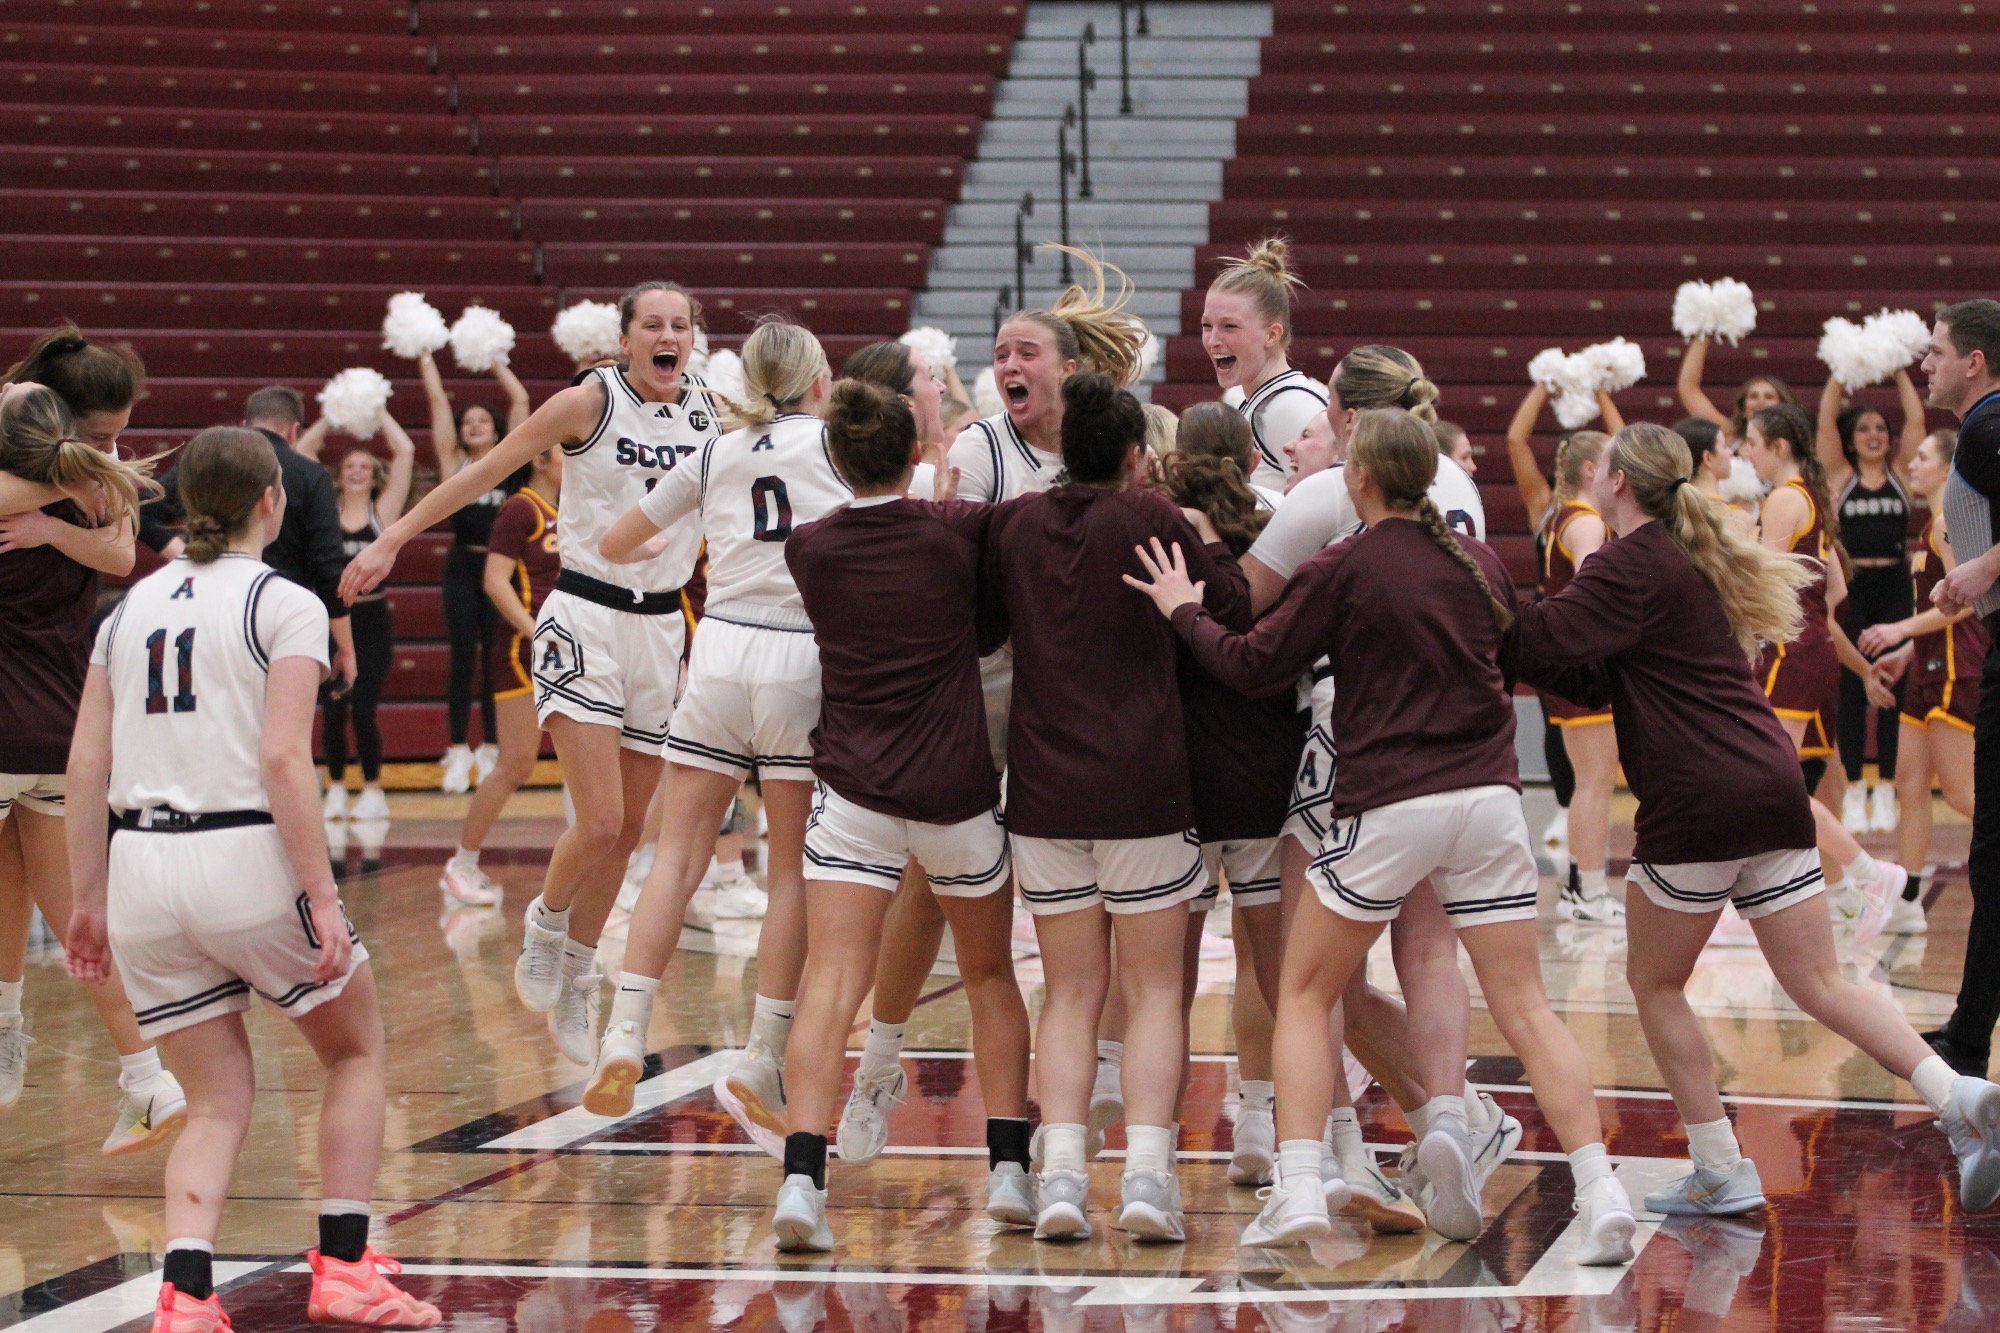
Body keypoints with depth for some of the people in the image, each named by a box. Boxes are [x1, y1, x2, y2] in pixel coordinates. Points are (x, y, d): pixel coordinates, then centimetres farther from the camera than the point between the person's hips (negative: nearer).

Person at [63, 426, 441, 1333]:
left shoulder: (133, 605, 13)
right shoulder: (285, 606, -3)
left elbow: (87, 763, 9)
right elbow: (283, 760, -13)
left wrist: (91, 897, 14)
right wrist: (322, 902, -13)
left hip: (140, 863, 5)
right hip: (246, 857, -5)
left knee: (217, 1100, 11)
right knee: (356, 1053, 18)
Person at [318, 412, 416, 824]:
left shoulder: (384, 511, 3)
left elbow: (405, 452, -3)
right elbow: (302, 456, 2)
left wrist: (379, 415, 4)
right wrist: (328, 419, 5)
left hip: (372, 622, -1)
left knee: (362, 710, -4)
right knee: (332, 710, -1)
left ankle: (373, 791, 10)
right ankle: (336, 789, 13)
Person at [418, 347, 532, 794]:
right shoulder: (455, 463, 5)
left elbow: (520, 400, 9)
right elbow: (438, 401, 7)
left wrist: (495, 363, 18)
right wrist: (426, 359, 15)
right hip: (463, 568, -1)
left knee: (496, 661, 4)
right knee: (463, 660, -2)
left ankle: (491, 753, 10)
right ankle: (458, 754, -1)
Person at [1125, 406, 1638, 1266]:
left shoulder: (1344, 569, -6)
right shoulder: (1481, 564, 8)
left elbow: (1254, 665, -1)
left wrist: (1184, 612, 15)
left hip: (1388, 806, -4)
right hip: (1488, 799, 4)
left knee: (1303, 995, 11)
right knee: (1524, 1008, 3)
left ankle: (1297, 1191, -2)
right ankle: (1599, 1195, -11)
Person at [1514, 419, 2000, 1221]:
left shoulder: (1630, 568, -6)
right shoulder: (1699, 560, 22)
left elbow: (1539, 642, -15)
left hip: (1696, 801, -8)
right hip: (1773, 791, 8)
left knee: (1655, 981, 9)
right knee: (1820, 983, 5)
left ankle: (1720, 1171, 7)